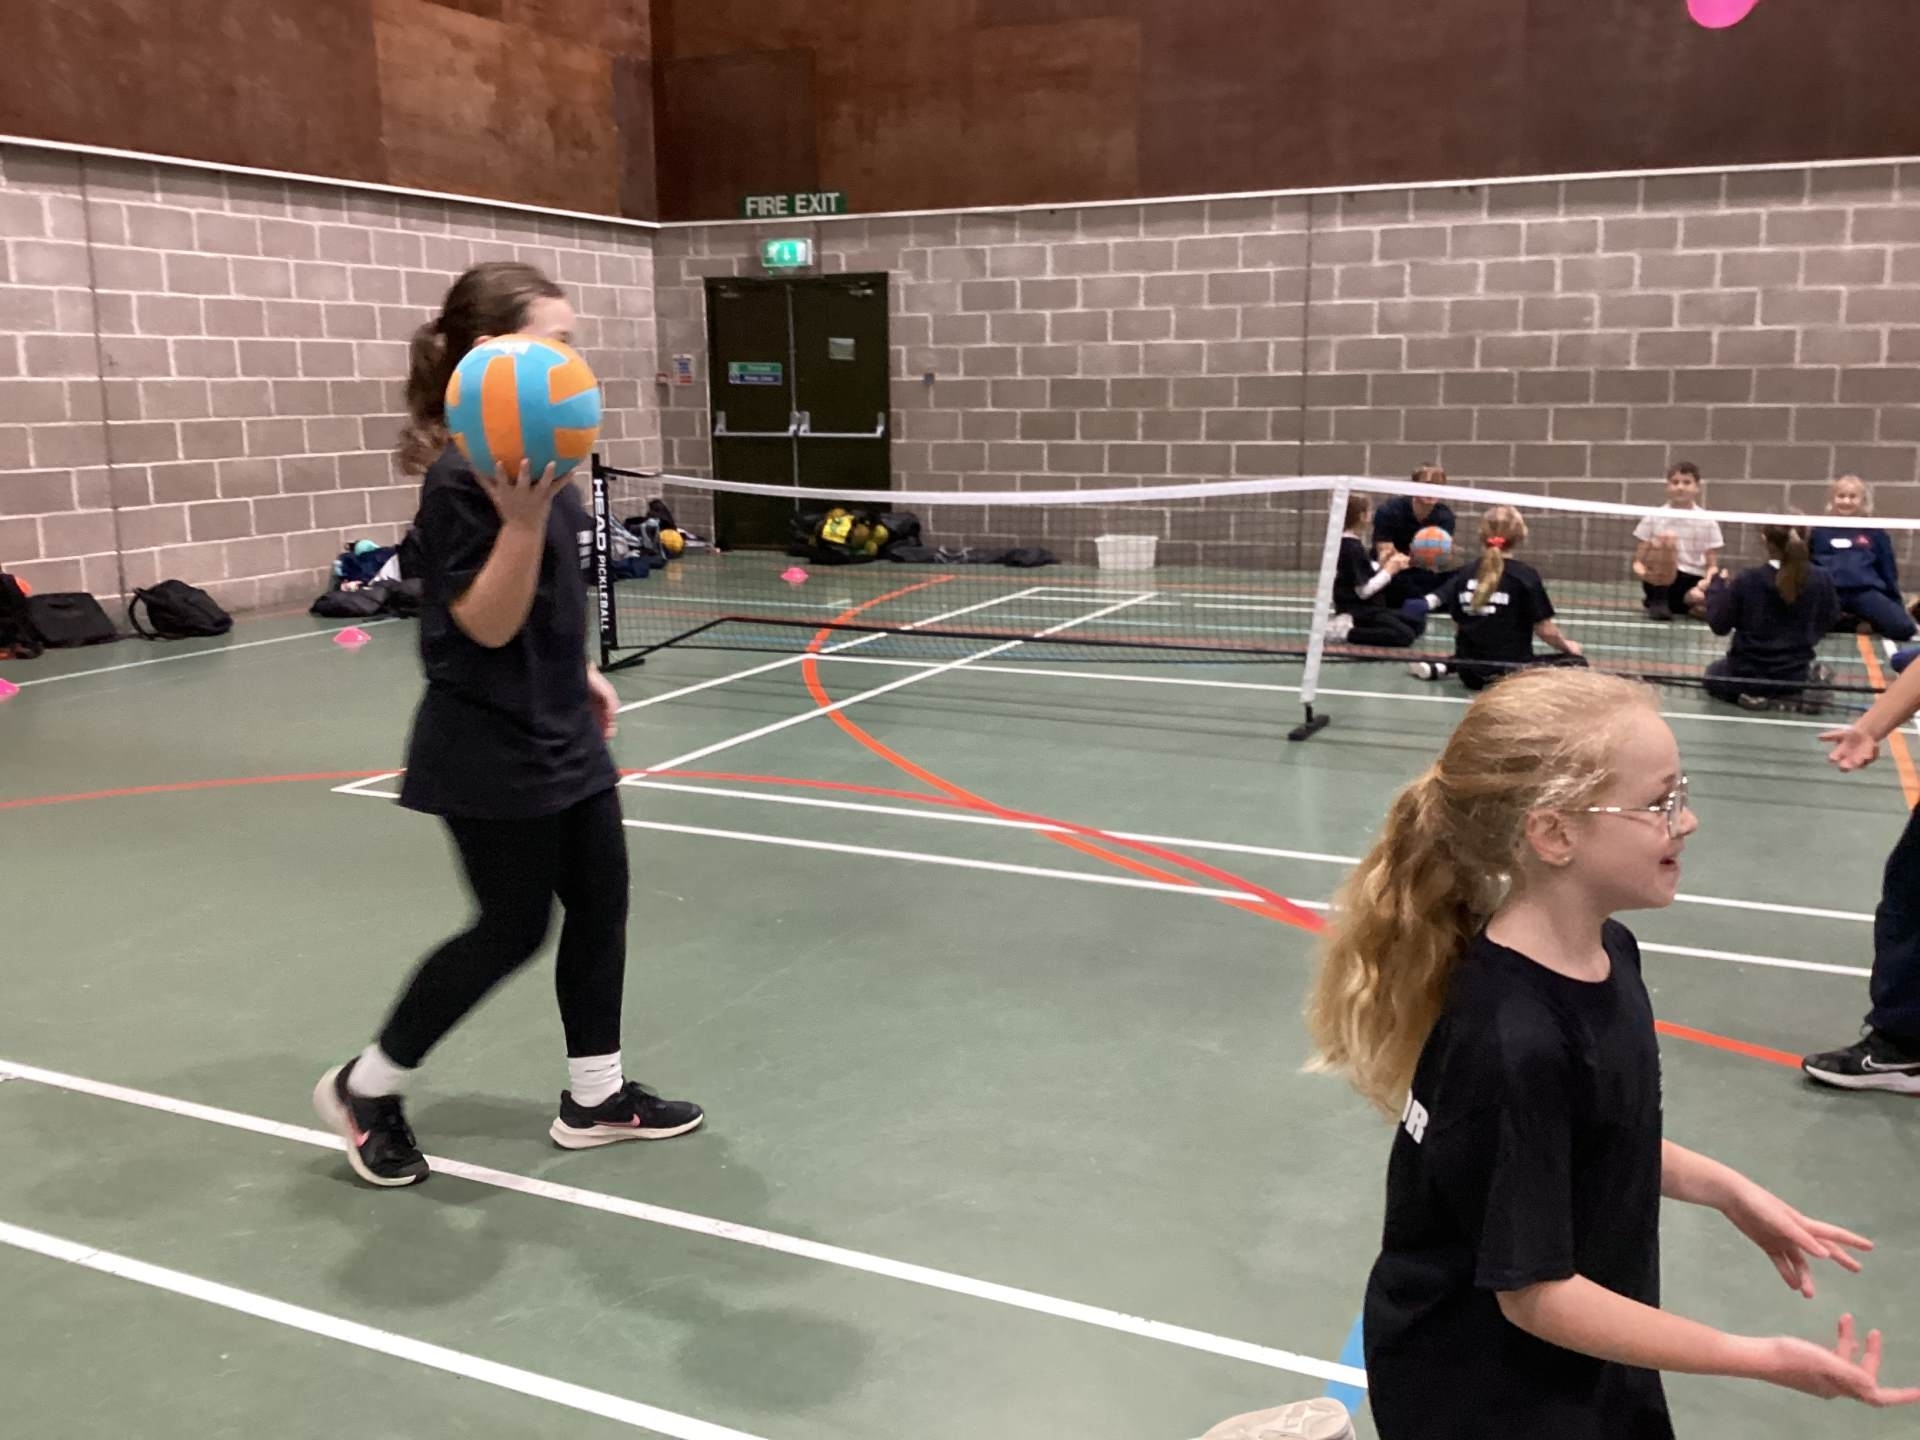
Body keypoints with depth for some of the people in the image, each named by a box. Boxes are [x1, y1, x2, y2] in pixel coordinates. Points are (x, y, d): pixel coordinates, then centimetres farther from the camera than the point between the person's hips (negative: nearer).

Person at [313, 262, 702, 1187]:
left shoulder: (534, 456, 7)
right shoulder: (463, 478, -21)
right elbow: (487, 623, -23)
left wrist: (579, 672, 22)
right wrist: (522, 518, -35)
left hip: (560, 734, 9)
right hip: (491, 750, -9)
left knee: (600, 904, 13)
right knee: (513, 929, 2)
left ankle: (595, 1096, 28)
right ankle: (365, 1087, 22)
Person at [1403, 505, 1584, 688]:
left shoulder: (1464, 574, 4)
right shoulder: (1526, 575, -8)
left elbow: (1458, 627, 9)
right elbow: (1545, 630, -7)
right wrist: (1566, 645, 14)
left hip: (1469, 670, 6)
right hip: (1510, 669, -6)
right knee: (1576, 663, 8)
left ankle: (1442, 666, 9)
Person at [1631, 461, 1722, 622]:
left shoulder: (1708, 522, 7)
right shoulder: (1654, 518, 4)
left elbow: (1712, 566, 8)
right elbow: (1638, 561, 3)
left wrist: (1707, 581, -15)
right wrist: (1643, 572, -21)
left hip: (1693, 584, 1)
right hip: (1661, 584, -1)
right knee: (1666, 539, -29)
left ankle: (1691, 609, 0)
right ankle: (1658, 601, -16)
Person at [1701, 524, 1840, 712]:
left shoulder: (1747, 580, -20)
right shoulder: (1821, 581, -12)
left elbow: (1718, 625, -9)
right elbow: (1828, 620, 4)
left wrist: (1716, 584, 4)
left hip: (1747, 675, -2)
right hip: (1795, 676, 3)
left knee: (1713, 674, 32)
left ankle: (1753, 695, 1)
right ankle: (1789, 694, 5)